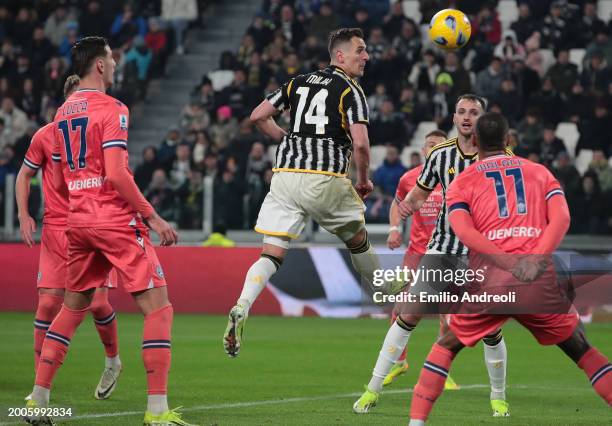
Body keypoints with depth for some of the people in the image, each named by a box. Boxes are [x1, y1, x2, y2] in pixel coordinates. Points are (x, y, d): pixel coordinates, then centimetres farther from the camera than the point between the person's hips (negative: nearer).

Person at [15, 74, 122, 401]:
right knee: (48, 302, -7)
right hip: (56, 230, 0)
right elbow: (24, 176, 13)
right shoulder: (45, 136, 1)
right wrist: (24, 215, 1)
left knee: (97, 302, -10)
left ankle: (113, 360, 21)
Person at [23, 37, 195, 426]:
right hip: (116, 220, -8)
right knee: (158, 306, -4)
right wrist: (153, 216, -14)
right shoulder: (111, 109, -10)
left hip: (78, 222, 8)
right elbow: (116, 175, -19)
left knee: (73, 307, 19)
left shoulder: (63, 113, 14)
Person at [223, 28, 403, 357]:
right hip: (324, 180, -4)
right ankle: (389, 293, 42)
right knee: (357, 239, 22)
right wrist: (364, 180, 4)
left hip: (284, 175, 4)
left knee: (271, 254, -1)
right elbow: (360, 143, -12)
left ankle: (241, 308, -24)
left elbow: (258, 116, 13)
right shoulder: (350, 91, -1)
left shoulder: (299, 82, 15)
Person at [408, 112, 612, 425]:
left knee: (446, 347, 21)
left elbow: (462, 230, -6)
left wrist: (509, 263, -14)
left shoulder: (462, 182, 13)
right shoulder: (539, 172, 18)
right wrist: (536, 261, -12)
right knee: (583, 352, 16)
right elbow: (561, 217, 0)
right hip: (539, 282, 1)